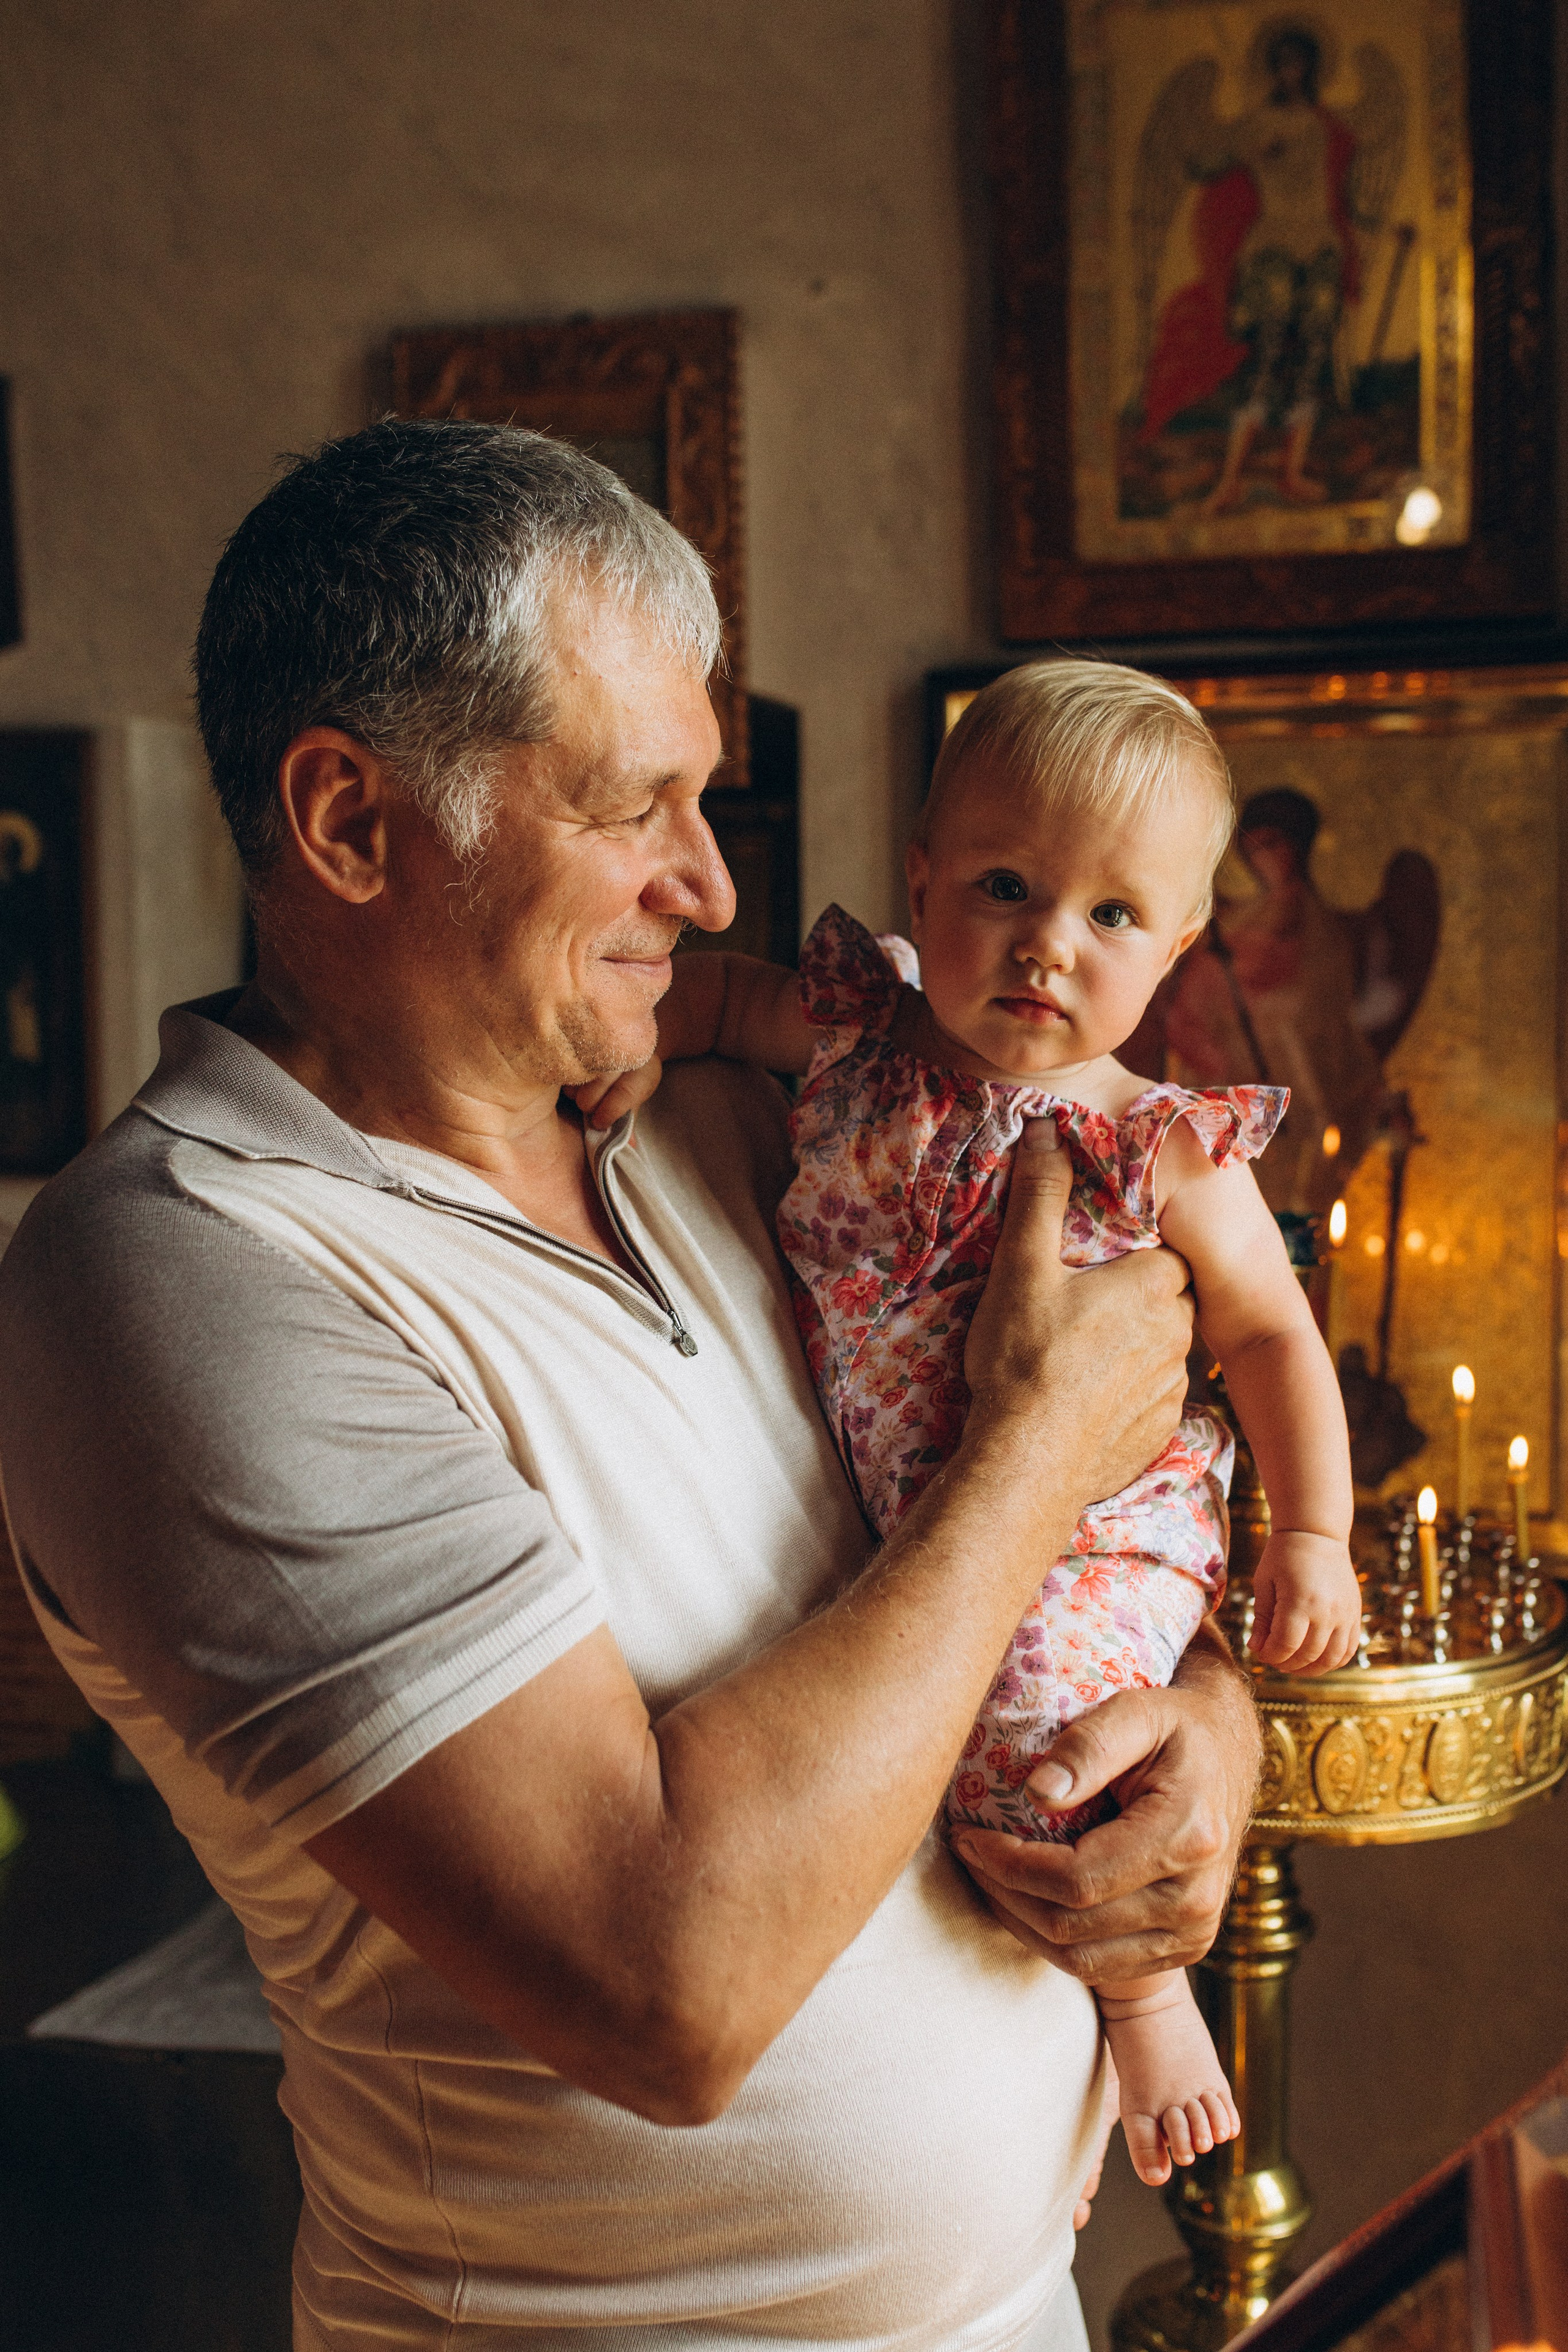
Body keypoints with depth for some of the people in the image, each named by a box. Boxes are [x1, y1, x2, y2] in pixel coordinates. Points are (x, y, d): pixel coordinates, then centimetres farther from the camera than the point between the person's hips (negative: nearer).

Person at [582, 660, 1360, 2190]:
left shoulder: (1162, 1156, -12)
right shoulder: (856, 1032, -3)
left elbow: (1271, 1335, -1)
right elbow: (734, 991, 17)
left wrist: (1312, 1534, -6)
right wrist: (639, 1030, -3)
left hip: (1090, 1529, -5)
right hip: (878, 1519, 5)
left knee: (1039, 1700, -31)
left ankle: (1143, 1987, -5)